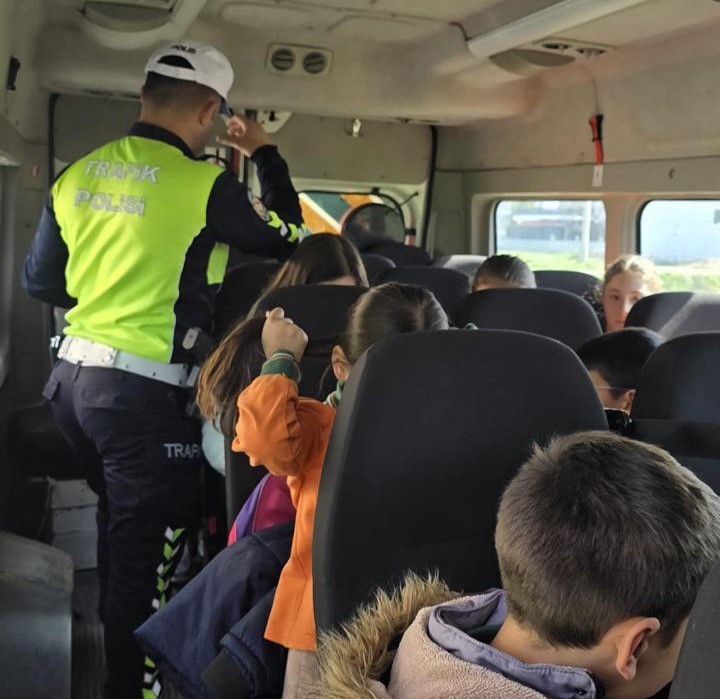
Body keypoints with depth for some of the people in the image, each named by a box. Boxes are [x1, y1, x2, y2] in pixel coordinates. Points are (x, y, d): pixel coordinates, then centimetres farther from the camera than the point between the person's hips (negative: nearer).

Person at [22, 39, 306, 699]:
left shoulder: (77, 174, 5)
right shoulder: (204, 183, -14)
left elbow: (41, 281, 13)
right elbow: (289, 237, 1)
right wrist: (266, 155, 13)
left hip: (74, 377, 8)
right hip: (146, 394, -8)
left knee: (118, 533, 26)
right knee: (147, 555, 5)